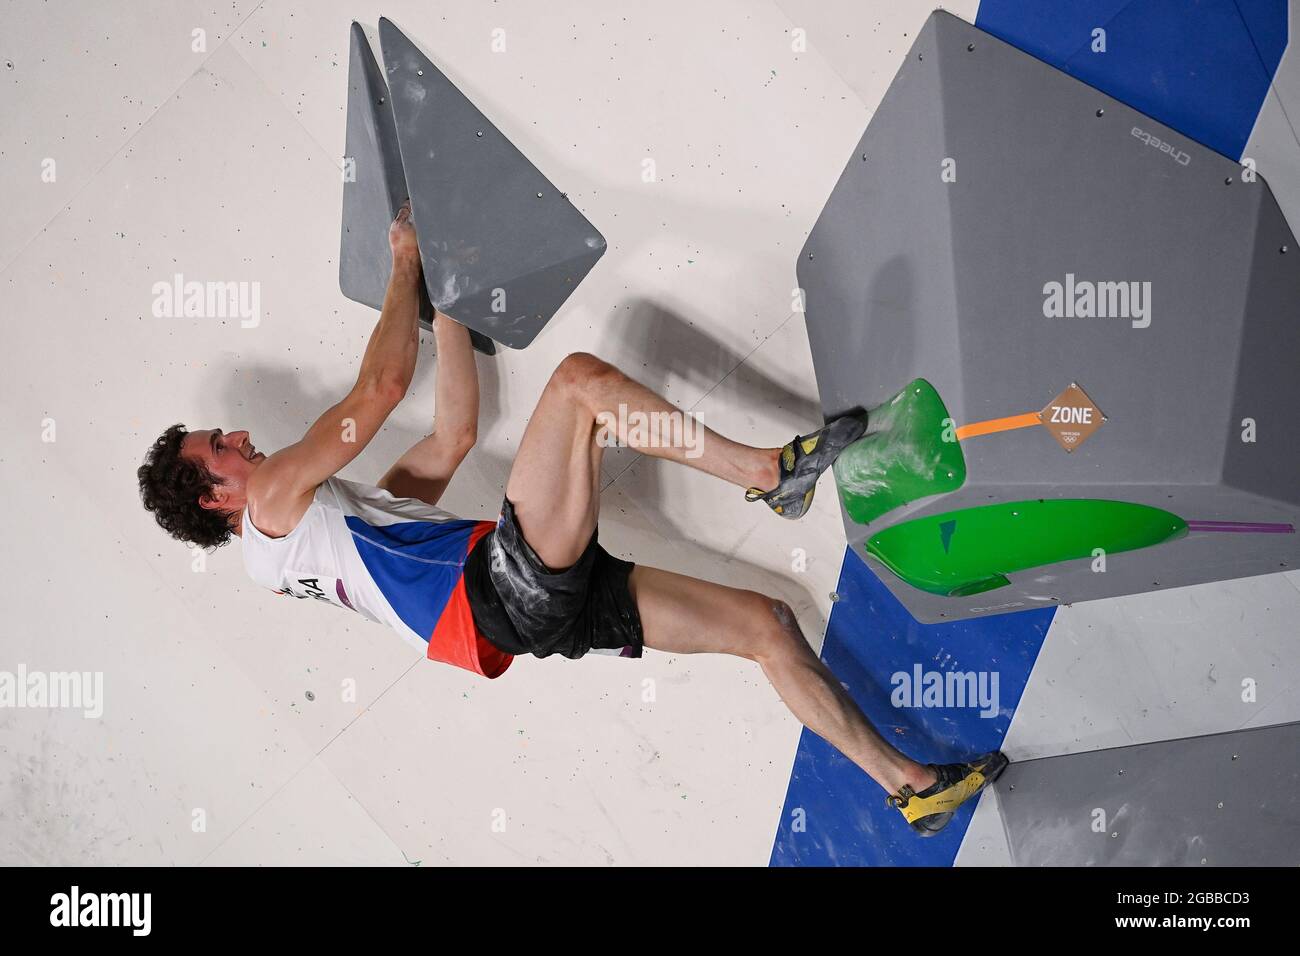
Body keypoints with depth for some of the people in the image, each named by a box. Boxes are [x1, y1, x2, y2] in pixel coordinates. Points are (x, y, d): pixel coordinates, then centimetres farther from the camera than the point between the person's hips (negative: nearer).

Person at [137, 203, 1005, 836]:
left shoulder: (361, 505, 32)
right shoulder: (273, 509, 6)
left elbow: (456, 430, 29)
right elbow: (382, 386, 0)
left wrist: (445, 294, 31)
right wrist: (405, 267, 14)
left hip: (549, 602, 8)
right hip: (504, 592, -8)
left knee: (767, 621, 3)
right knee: (581, 379, -10)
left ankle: (911, 784, 6)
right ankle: (767, 473, -7)